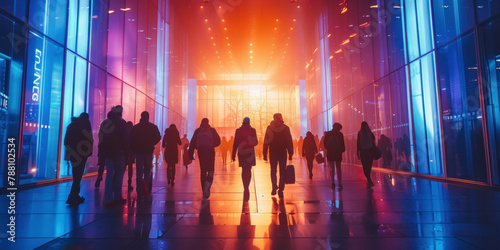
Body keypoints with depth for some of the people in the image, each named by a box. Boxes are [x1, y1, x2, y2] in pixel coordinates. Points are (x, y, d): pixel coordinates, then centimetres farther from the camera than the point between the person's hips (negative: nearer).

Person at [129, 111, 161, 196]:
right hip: (149, 151, -1)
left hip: (138, 151, 1)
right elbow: (158, 137, -3)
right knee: (147, 169, 11)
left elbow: (131, 139, 0)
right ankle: (146, 183, -14)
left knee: (139, 171, 7)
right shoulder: (153, 127, 0)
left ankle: (139, 190, 7)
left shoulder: (135, 127, 3)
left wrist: (134, 149, 11)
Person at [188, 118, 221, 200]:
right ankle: (208, 182, -25)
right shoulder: (212, 130, 9)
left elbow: (192, 143, 6)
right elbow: (218, 141, 2)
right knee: (210, 170, 8)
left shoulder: (198, 131, 12)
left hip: (201, 152, 2)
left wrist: (191, 154, 6)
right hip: (210, 151, -1)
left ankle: (205, 193, 10)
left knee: (203, 171, 11)